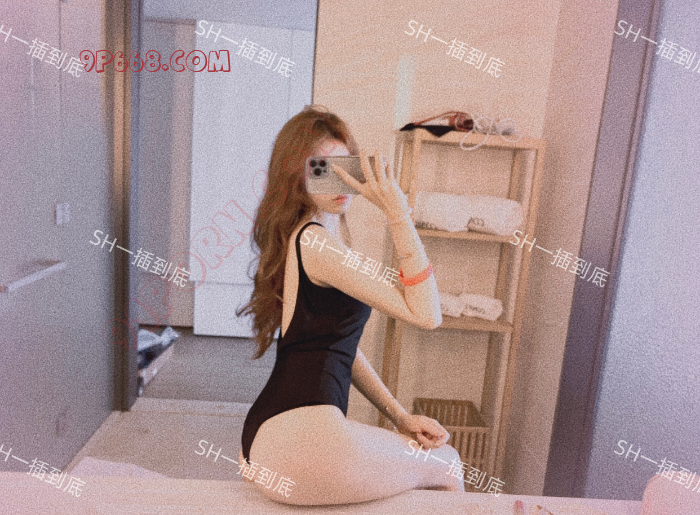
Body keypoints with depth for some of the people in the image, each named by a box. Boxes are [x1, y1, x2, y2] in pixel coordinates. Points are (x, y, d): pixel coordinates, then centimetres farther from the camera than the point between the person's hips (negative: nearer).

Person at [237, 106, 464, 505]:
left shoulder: (329, 234, 15)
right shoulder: (315, 242, -17)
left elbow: (342, 345, 14)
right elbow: (426, 314, -17)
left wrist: (401, 418, 11)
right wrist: (398, 214, -18)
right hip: (300, 439, -9)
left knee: (436, 453, 27)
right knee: (445, 463, 12)